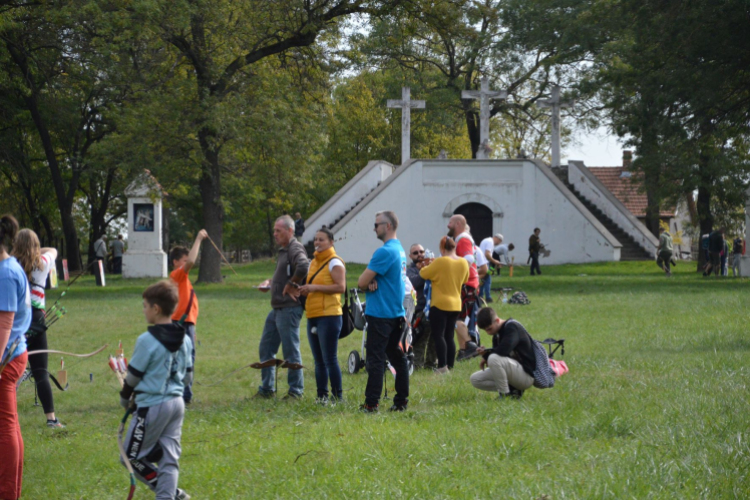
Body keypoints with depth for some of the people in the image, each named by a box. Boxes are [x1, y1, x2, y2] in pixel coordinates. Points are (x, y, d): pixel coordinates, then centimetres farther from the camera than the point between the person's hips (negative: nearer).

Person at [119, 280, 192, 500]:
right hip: (177, 403, 7)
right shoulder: (185, 340, 6)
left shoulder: (147, 340, -15)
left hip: (152, 406, -7)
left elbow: (133, 376, -7)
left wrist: (125, 398, 11)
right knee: (169, 456, 8)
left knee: (132, 457, 4)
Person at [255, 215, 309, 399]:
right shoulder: (283, 250, 17)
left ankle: (296, 391, 5)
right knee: (266, 349, 13)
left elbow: (303, 267, -35)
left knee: (291, 351, -3)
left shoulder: (295, 249, -14)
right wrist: (271, 282, 13)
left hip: (289, 308, -11)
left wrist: (292, 285, -22)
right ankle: (266, 389, 21)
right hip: (277, 308, 11)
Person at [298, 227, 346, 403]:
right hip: (313, 316, 8)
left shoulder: (334, 263, -6)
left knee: (330, 360, -9)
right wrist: (304, 289, 8)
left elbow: (341, 287, -18)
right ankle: (322, 396, 13)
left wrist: (315, 287, -18)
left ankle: (337, 397, -6)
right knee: (319, 361, 10)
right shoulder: (313, 263, 19)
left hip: (329, 316, -8)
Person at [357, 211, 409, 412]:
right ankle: (401, 401, 13)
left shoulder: (385, 252, -17)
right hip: (397, 312, 9)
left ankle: (371, 404, -6)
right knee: (397, 357, 11)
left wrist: (369, 282, 4)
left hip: (380, 314, -9)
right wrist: (372, 282, -5)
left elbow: (362, 282, -17)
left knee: (375, 359, -7)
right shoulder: (400, 249, 14)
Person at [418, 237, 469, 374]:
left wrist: (429, 265, 10)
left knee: (438, 336, -5)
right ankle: (450, 366, 12)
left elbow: (423, 274, -9)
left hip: (440, 304, -6)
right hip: (456, 304, 6)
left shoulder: (440, 262, -18)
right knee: (449, 336, 12)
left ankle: (442, 366, -13)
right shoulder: (464, 263, 1)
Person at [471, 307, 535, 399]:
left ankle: (505, 394, -18)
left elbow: (503, 350, -31)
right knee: (475, 379, 6)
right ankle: (513, 390, 2)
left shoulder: (512, 327, -16)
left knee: (493, 359, -33)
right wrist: (485, 352, -10)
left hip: (526, 374, -10)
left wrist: (486, 355, -13)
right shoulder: (497, 335, 12)